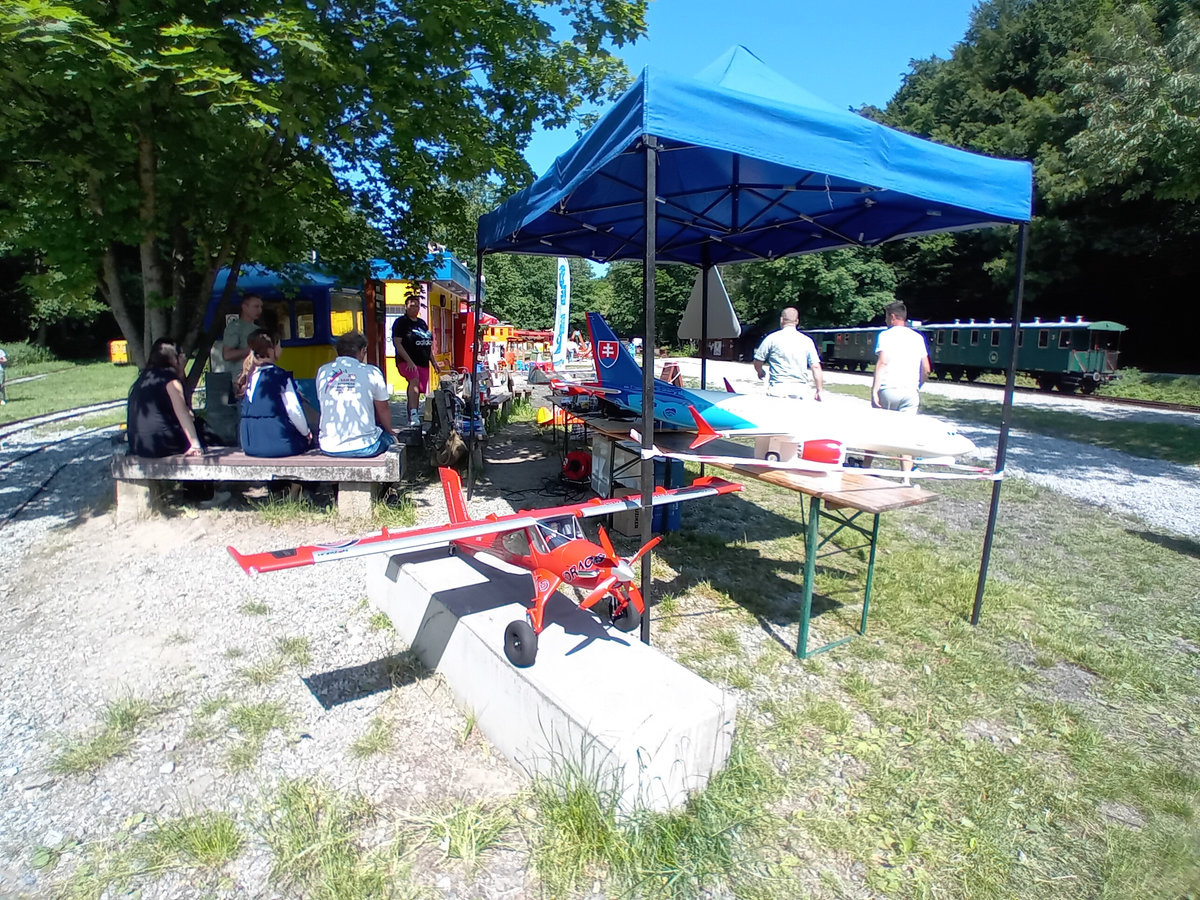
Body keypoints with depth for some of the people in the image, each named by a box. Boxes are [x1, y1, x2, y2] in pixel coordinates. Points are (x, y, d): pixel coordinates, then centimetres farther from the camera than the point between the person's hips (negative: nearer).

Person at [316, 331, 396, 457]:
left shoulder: (322, 371, 5)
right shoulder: (372, 372, -4)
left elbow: (325, 408, 16)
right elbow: (383, 410, 5)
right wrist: (390, 432, 25)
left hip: (328, 449, 4)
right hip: (364, 447, -4)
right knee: (387, 435, 26)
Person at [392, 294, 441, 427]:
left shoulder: (422, 323, 19)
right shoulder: (401, 322, -3)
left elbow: (428, 345, 25)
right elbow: (397, 343, -12)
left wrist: (434, 362, 19)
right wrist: (409, 361, -21)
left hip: (423, 363, 7)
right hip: (407, 362, -7)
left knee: (417, 392, 6)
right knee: (414, 380, -34)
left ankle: (412, 419, 17)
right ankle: (413, 414, -42)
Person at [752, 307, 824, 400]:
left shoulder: (772, 338, 1)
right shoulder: (807, 340, 8)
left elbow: (757, 363, 6)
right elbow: (816, 367, 3)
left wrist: (760, 372, 28)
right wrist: (819, 390, 9)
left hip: (778, 389, -2)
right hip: (801, 390, 2)